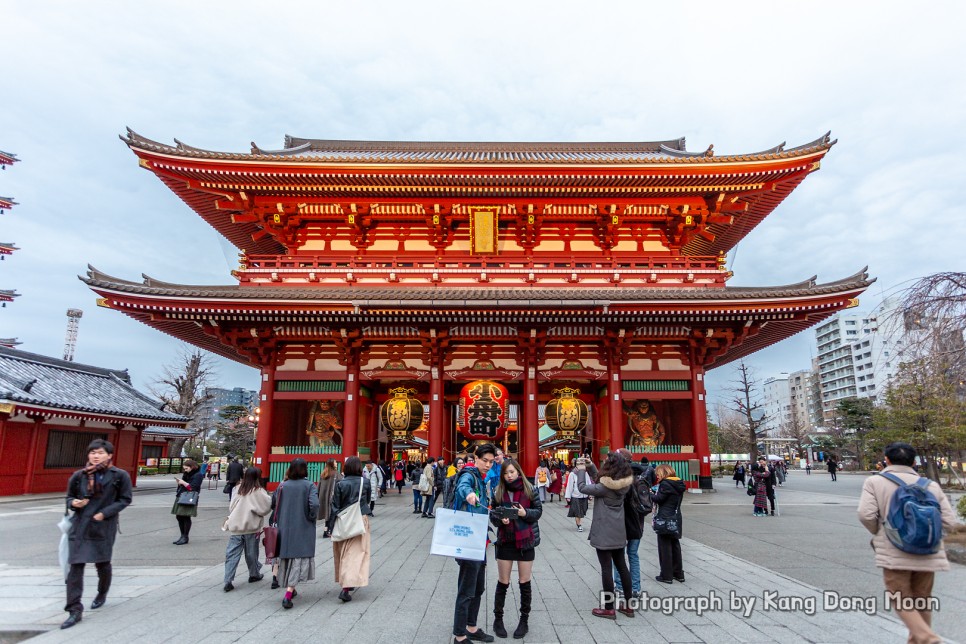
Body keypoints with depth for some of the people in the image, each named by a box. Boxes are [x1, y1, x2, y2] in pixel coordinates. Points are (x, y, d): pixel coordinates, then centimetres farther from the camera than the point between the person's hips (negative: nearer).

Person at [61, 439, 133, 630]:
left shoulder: (120, 476, -7)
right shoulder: (79, 476, 0)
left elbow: (125, 499, -4)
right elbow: (70, 497, 12)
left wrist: (104, 513, -14)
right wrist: (73, 503, -12)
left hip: (104, 527, -1)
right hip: (80, 526, 2)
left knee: (103, 564, 13)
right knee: (75, 566, -4)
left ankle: (102, 594, 40)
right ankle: (75, 610, 2)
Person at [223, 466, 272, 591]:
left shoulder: (238, 489, 4)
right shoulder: (258, 492, -12)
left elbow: (231, 507, 10)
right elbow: (266, 507, -11)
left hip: (235, 526, 3)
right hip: (251, 527, -3)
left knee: (232, 554, 3)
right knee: (251, 553, 13)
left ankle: (228, 581, -5)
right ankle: (254, 574, 29)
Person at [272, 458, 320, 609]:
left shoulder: (283, 485, 0)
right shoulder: (309, 485, -10)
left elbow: (273, 504, 6)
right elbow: (314, 504, -22)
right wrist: (312, 517, -5)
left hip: (284, 528, 4)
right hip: (303, 529, -4)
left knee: (286, 557, 18)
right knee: (299, 558, -1)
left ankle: (290, 589, 30)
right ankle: (288, 594, -13)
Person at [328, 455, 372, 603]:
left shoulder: (340, 484, -6)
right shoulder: (366, 482, -6)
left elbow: (335, 507, -5)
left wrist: (330, 526, 2)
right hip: (360, 520, -1)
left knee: (343, 553, 18)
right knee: (356, 553, -2)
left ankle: (346, 582, 33)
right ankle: (346, 588, -15)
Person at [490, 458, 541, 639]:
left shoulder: (529, 490, -7)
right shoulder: (498, 492, -2)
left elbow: (538, 511, -1)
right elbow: (492, 515, 2)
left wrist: (526, 513, -20)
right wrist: (500, 519, -19)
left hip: (525, 541, -1)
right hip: (505, 542, 1)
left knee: (524, 583, 10)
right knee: (503, 583, 10)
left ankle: (524, 620, 25)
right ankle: (498, 619, 25)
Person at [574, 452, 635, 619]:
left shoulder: (606, 487, -22)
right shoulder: (623, 484, 0)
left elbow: (583, 487, -13)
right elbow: (599, 481, 12)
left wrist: (581, 470, 1)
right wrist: (590, 467, 5)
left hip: (604, 533, -8)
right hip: (618, 532, 8)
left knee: (606, 568, 1)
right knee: (621, 566, 15)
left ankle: (609, 609, 9)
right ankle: (629, 605, 24)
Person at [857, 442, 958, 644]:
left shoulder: (874, 482, -3)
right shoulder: (931, 485, 5)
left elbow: (866, 514, -13)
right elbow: (949, 521, 1)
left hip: (895, 553, -4)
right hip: (928, 554, 4)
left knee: (901, 600, 6)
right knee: (922, 600, 19)